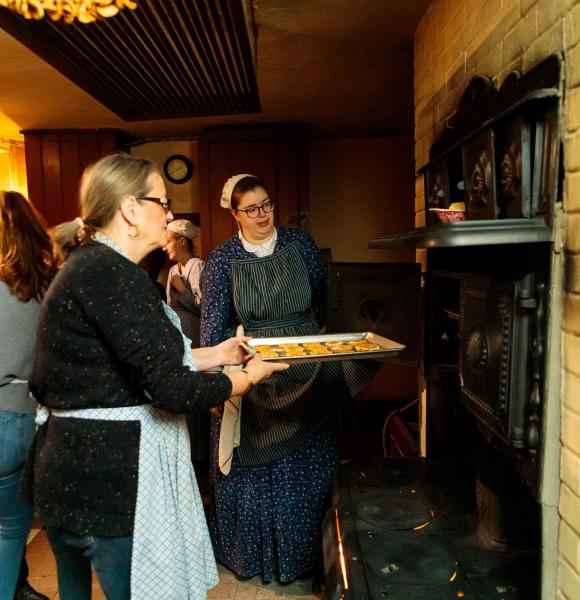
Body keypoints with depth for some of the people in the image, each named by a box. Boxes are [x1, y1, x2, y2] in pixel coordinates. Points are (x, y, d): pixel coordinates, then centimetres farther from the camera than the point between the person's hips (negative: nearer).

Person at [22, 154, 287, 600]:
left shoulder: (85, 266, 10)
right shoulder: (114, 274, -22)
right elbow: (171, 389, -25)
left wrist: (214, 355, 14)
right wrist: (248, 377, -8)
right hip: (111, 479, -10)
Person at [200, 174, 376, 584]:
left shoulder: (300, 243, 1)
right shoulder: (222, 259, -3)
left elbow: (324, 300, 6)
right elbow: (213, 324, -7)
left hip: (306, 374, 2)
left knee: (307, 469, 13)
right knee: (253, 468, 12)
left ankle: (305, 555, 36)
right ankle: (253, 555, 35)